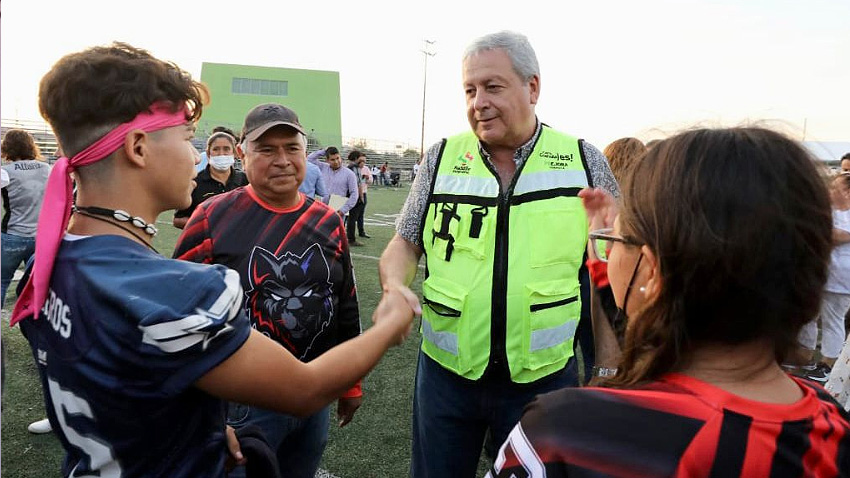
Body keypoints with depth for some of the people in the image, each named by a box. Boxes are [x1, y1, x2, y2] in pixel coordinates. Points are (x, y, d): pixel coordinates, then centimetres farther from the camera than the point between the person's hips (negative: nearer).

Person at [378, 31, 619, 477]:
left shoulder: (583, 160, -4)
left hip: (545, 374, 0)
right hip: (446, 371, 1)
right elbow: (406, 243, 6)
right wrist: (395, 286, -16)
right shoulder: (441, 157, -2)